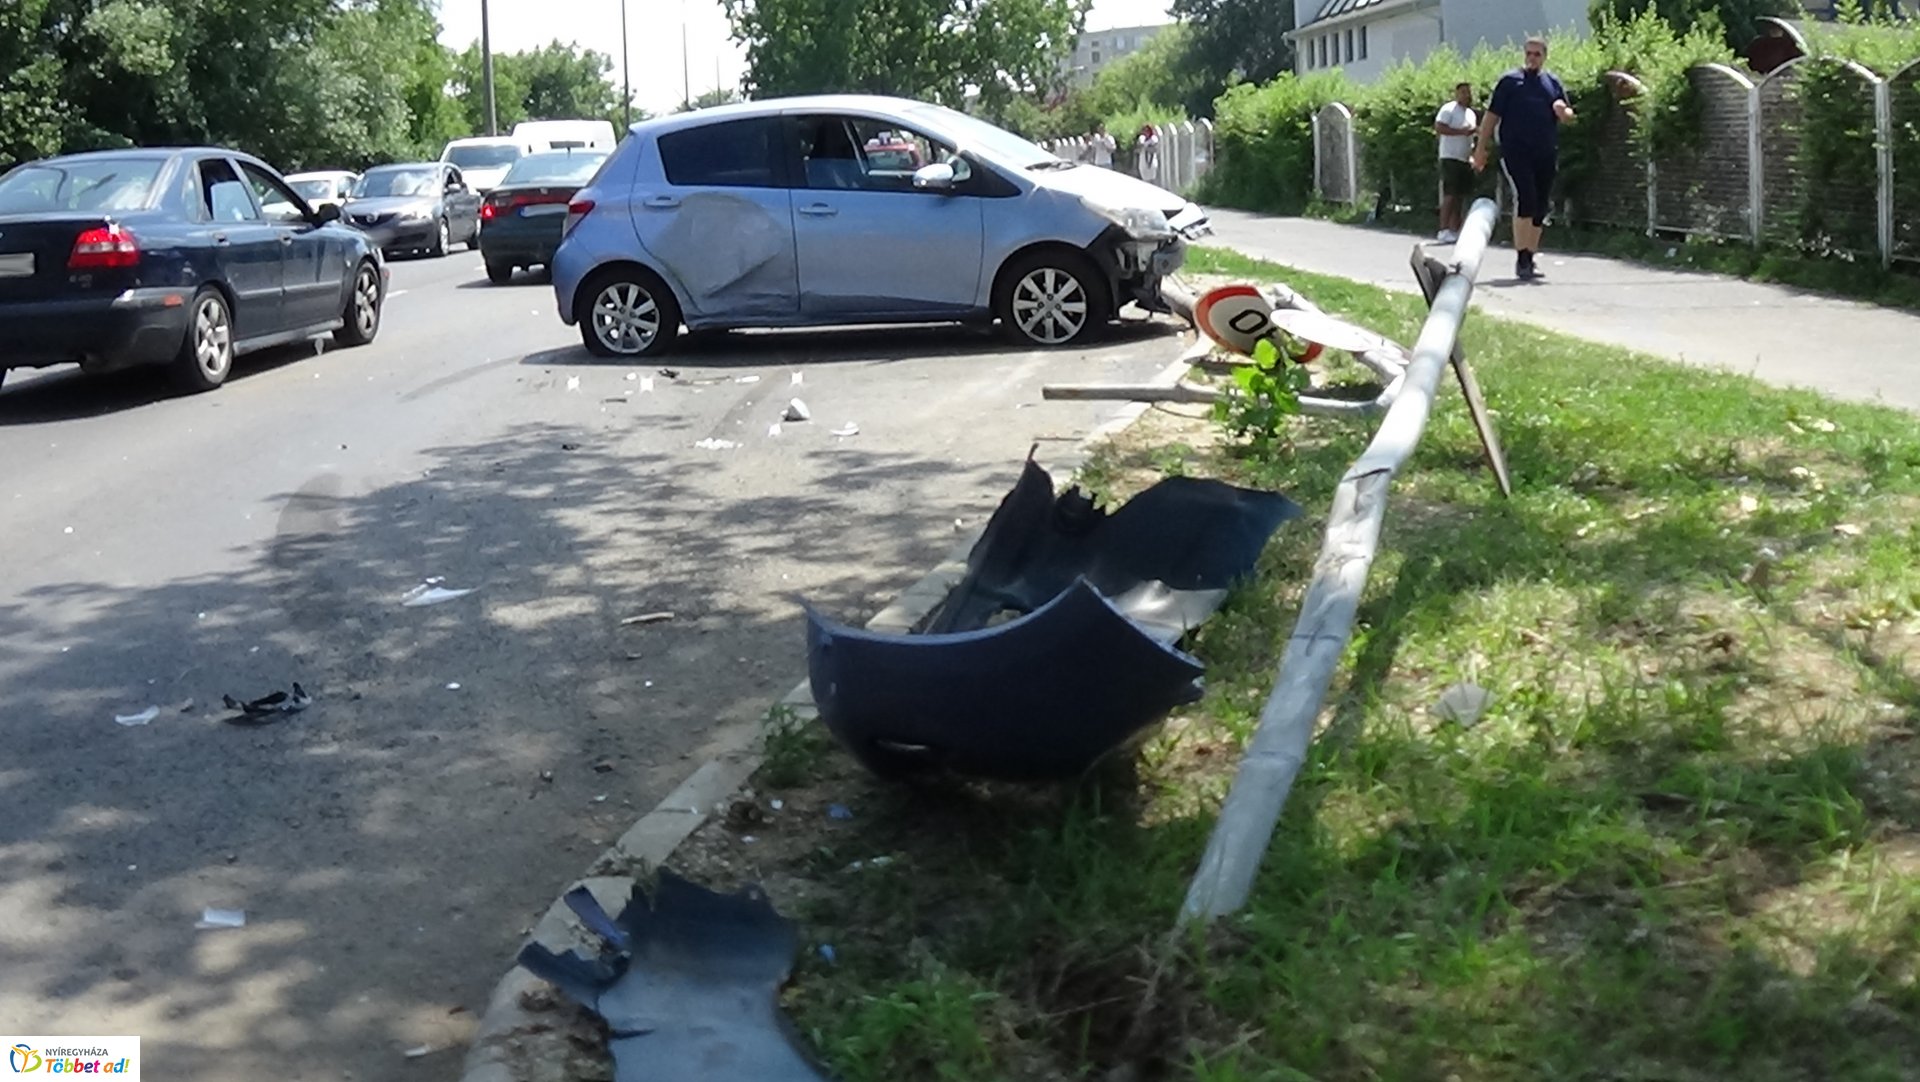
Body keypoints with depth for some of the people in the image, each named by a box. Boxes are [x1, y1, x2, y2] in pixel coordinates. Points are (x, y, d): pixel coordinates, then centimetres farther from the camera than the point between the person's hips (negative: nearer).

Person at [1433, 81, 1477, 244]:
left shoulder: (1470, 113, 21)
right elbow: (1438, 127, -18)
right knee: (1450, 195, -13)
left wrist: (1473, 156, 19)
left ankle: (1454, 231, 6)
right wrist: (1461, 131, -20)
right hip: (1451, 158, -8)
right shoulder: (1449, 109, -5)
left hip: (1465, 160, 8)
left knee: (1460, 196, 5)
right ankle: (1444, 231, -13)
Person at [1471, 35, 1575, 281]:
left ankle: (1530, 259, 16)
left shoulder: (1553, 83, 14)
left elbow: (1568, 117, 19)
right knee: (1525, 199, -18)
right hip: (1516, 152, -5)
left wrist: (1563, 111, -6)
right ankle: (1521, 258, -15)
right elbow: (1492, 116, 1)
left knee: (1540, 208, 6)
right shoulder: (1510, 81, 2)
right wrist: (1481, 148, -4)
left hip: (1546, 155, 5)